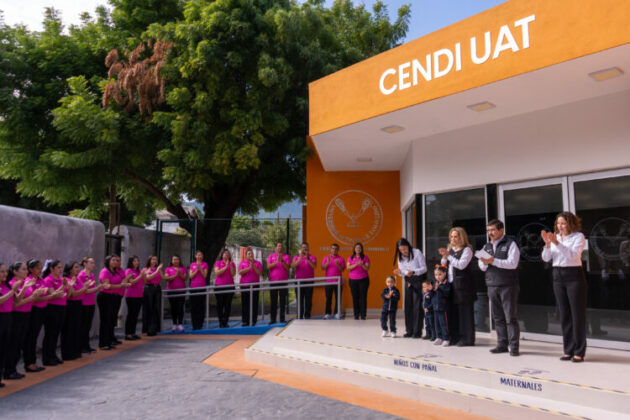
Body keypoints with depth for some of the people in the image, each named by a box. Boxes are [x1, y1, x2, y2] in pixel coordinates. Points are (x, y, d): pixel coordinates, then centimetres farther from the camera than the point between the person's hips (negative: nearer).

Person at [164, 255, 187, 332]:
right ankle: (174, 324, 12)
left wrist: (180, 273, -13)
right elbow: (166, 278, -4)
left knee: (180, 307, -6)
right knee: (173, 308, 4)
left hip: (181, 290, -1)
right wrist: (175, 275, -14)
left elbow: (185, 278, 0)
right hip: (171, 290, 1)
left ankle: (180, 324, -4)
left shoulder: (183, 269, 10)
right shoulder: (168, 269, 9)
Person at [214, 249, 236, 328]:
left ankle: (226, 321, 3)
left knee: (228, 304, -1)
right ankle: (221, 322, 4)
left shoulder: (232, 263, 10)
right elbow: (217, 272, -7)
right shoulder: (218, 263, 7)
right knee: (220, 304, -1)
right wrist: (225, 267, -13)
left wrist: (231, 266, -12)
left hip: (229, 286, 1)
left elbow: (233, 274, 0)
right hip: (219, 286, -1)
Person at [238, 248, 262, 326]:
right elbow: (240, 272, -5)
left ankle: (253, 321, 2)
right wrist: (249, 268, -13)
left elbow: (259, 273, -3)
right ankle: (245, 321, 6)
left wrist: (253, 266, -12)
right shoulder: (242, 263, 10)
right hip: (244, 286, 1)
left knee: (254, 304, -3)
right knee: (245, 304, 1)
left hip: (254, 286, -1)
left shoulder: (257, 263, 9)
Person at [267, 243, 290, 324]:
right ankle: (272, 319, 8)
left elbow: (287, 267, -6)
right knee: (273, 301, 2)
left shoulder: (286, 256, 6)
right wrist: (276, 262, -17)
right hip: (273, 281, 1)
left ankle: (282, 318, 7)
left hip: (283, 281, 0)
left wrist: (282, 260, -19)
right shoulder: (271, 256, 10)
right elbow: (268, 266, -5)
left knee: (283, 301, 2)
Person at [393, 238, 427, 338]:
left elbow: (424, 268, -11)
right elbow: (402, 271, 9)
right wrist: (400, 272, -15)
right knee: (408, 306, 4)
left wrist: (413, 272, -26)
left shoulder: (417, 253, -11)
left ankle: (417, 331, -2)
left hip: (419, 281, -5)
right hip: (408, 281, 5)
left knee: (417, 306, -8)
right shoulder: (400, 257, 6)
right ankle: (409, 330, 13)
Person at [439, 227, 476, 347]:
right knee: (453, 310, 6)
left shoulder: (467, 249, -4)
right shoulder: (450, 249, 15)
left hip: (463, 284, -6)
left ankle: (467, 339, 5)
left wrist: (448, 256, -14)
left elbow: (461, 265, -14)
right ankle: (455, 337, 14)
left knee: (465, 311, -1)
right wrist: (444, 257, -4)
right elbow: (444, 264, 15)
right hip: (451, 283, 6)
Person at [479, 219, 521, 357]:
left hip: (508, 285, -6)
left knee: (510, 317, -4)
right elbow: (482, 267, 16)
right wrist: (484, 262, -6)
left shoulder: (510, 244, -1)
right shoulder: (486, 247, 18)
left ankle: (514, 346, 1)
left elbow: (512, 263, -13)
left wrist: (493, 261, -17)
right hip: (492, 285, 6)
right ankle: (502, 344, 14)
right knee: (498, 317, 8)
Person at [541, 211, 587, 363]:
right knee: (564, 314, 9)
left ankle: (579, 351, 7)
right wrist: (547, 243, -12)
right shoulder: (555, 237, 9)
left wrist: (557, 243, -26)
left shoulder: (578, 236, -3)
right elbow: (546, 258, 3)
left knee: (577, 314, -1)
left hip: (574, 276, -5)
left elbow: (573, 255, -19)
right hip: (558, 276, 5)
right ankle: (568, 350, 17)